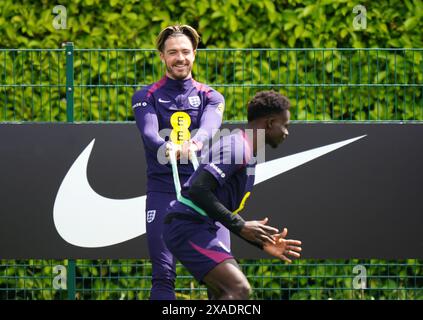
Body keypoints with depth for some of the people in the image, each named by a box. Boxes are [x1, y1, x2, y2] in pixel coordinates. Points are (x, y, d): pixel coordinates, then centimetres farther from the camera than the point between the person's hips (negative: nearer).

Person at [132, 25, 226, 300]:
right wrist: (166, 148, -37)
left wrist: (195, 143, -36)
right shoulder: (146, 97, 9)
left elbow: (209, 127, -11)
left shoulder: (211, 97, 12)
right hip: (163, 191, -1)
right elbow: (149, 133, -12)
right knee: (163, 275, -6)